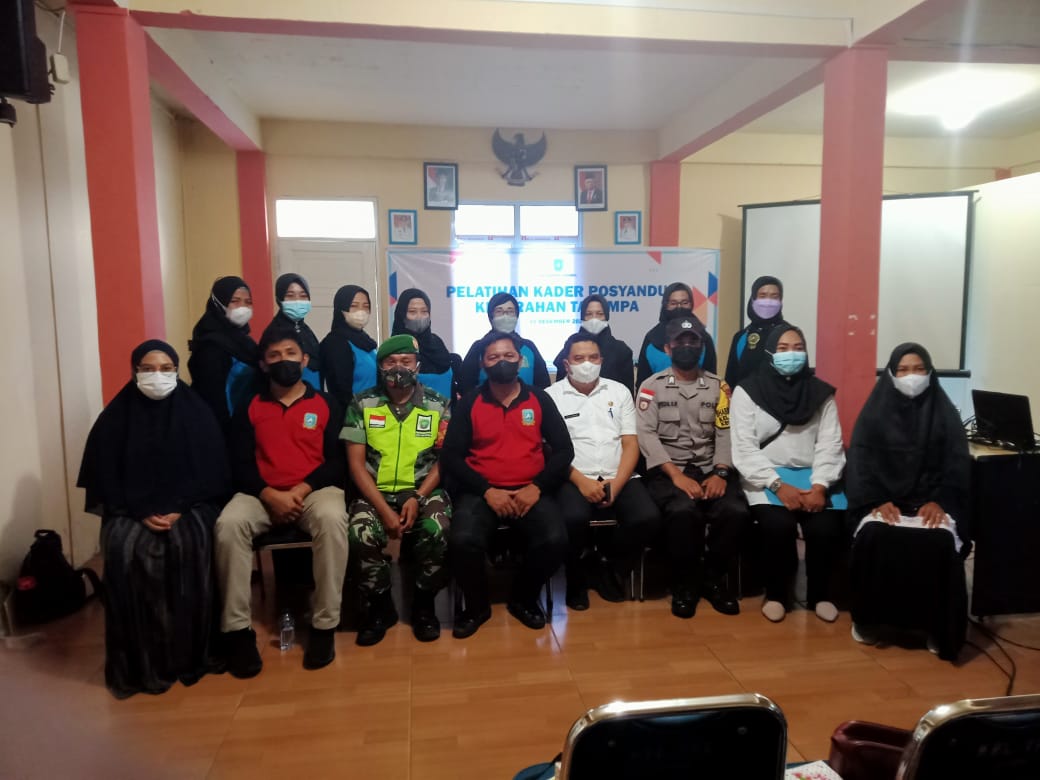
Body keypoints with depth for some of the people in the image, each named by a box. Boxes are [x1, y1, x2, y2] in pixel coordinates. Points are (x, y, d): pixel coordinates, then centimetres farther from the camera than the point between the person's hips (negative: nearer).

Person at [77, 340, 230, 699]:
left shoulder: (196, 412, 3)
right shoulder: (116, 416, 4)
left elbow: (211, 471, -1)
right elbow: (105, 474, 0)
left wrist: (179, 509, -14)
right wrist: (142, 512, -13)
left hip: (188, 506, -1)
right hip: (131, 509, 1)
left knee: (190, 543, -30)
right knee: (125, 548, -28)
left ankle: (190, 656, -14)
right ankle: (138, 665, -14)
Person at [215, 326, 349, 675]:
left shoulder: (326, 405, 9)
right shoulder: (249, 408, 13)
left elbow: (338, 460, 2)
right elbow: (240, 464, 4)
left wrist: (301, 490, -14)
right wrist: (269, 495, -15)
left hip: (315, 490, -1)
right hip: (262, 494, 2)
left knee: (332, 519, -36)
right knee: (229, 523, -31)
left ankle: (324, 626, -23)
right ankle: (237, 629, -19)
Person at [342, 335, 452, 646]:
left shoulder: (438, 404, 2)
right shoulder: (362, 404, 1)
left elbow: (443, 459, 1)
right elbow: (356, 463, -3)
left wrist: (418, 498, -14)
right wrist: (384, 510, -15)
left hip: (423, 490, 0)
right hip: (375, 491, 1)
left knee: (437, 532, -30)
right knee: (361, 534, -30)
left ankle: (424, 603, -1)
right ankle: (380, 605, -1)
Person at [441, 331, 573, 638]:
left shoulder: (540, 399, 8)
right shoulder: (469, 403, 6)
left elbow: (564, 450, 5)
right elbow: (451, 456, -1)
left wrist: (537, 488, -9)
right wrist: (486, 491, -13)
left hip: (530, 492, 1)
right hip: (482, 492, 0)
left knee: (554, 540, -26)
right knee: (462, 541, -29)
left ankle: (524, 598, 6)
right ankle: (477, 605, 3)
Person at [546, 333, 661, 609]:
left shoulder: (619, 391, 13)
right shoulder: (552, 396, 4)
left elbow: (631, 444, 6)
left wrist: (616, 485, -9)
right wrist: (581, 481, -16)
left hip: (619, 478, 3)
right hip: (574, 480, -3)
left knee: (648, 518, -24)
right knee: (573, 519, -34)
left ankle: (607, 567, 4)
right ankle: (576, 576, -2)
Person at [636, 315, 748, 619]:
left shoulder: (717, 386, 12)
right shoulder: (652, 386, 3)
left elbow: (725, 434, 5)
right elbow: (646, 435, -8)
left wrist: (721, 473, -13)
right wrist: (677, 475, -19)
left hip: (710, 469, 3)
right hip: (667, 471, -3)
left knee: (735, 510, -26)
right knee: (683, 511, -34)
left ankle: (712, 577, 0)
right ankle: (685, 582, -7)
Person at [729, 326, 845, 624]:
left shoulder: (821, 393, 10)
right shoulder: (747, 391, 0)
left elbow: (830, 445, 3)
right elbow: (745, 449, -7)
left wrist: (820, 485, -15)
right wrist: (778, 485, -19)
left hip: (811, 477, 3)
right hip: (765, 478, -2)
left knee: (826, 527, -25)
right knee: (778, 525, -30)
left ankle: (820, 594, 4)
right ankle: (776, 594, -2)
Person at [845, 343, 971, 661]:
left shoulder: (945, 413, 9)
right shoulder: (875, 412, 7)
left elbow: (958, 465, 2)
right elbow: (861, 462, -1)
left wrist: (939, 502, -15)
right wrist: (877, 501, -16)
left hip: (931, 502, 0)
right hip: (884, 500, 0)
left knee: (940, 542, -32)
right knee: (873, 536, -32)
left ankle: (937, 627, -13)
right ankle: (870, 618, -11)